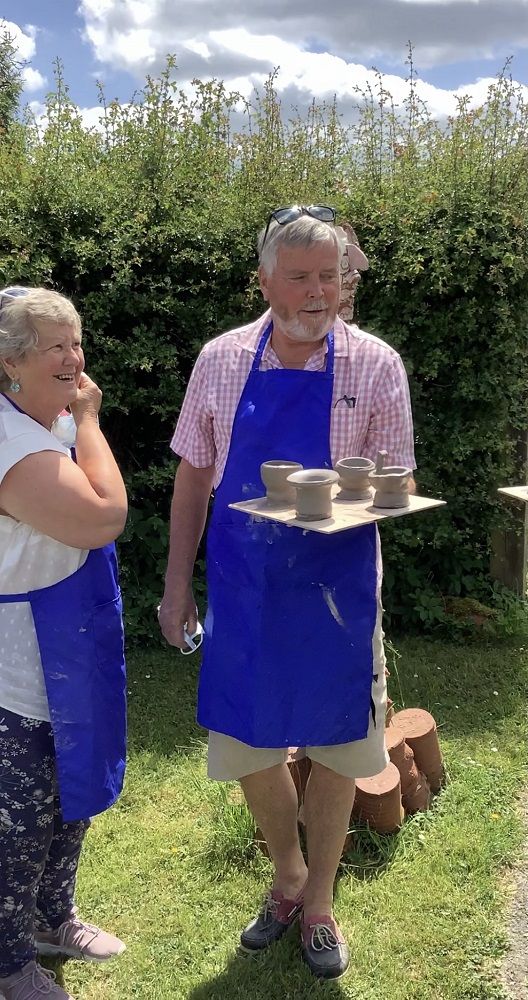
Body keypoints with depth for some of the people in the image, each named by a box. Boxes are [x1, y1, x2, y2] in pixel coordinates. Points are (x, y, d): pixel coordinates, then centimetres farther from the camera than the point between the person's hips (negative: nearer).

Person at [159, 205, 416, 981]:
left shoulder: (375, 365, -6)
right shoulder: (221, 361, -1)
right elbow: (193, 478, 5)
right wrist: (176, 586, 4)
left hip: (336, 588, -1)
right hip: (242, 589, 2)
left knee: (336, 748, 11)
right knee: (246, 746, 12)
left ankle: (319, 899, 37)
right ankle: (287, 874, 42)